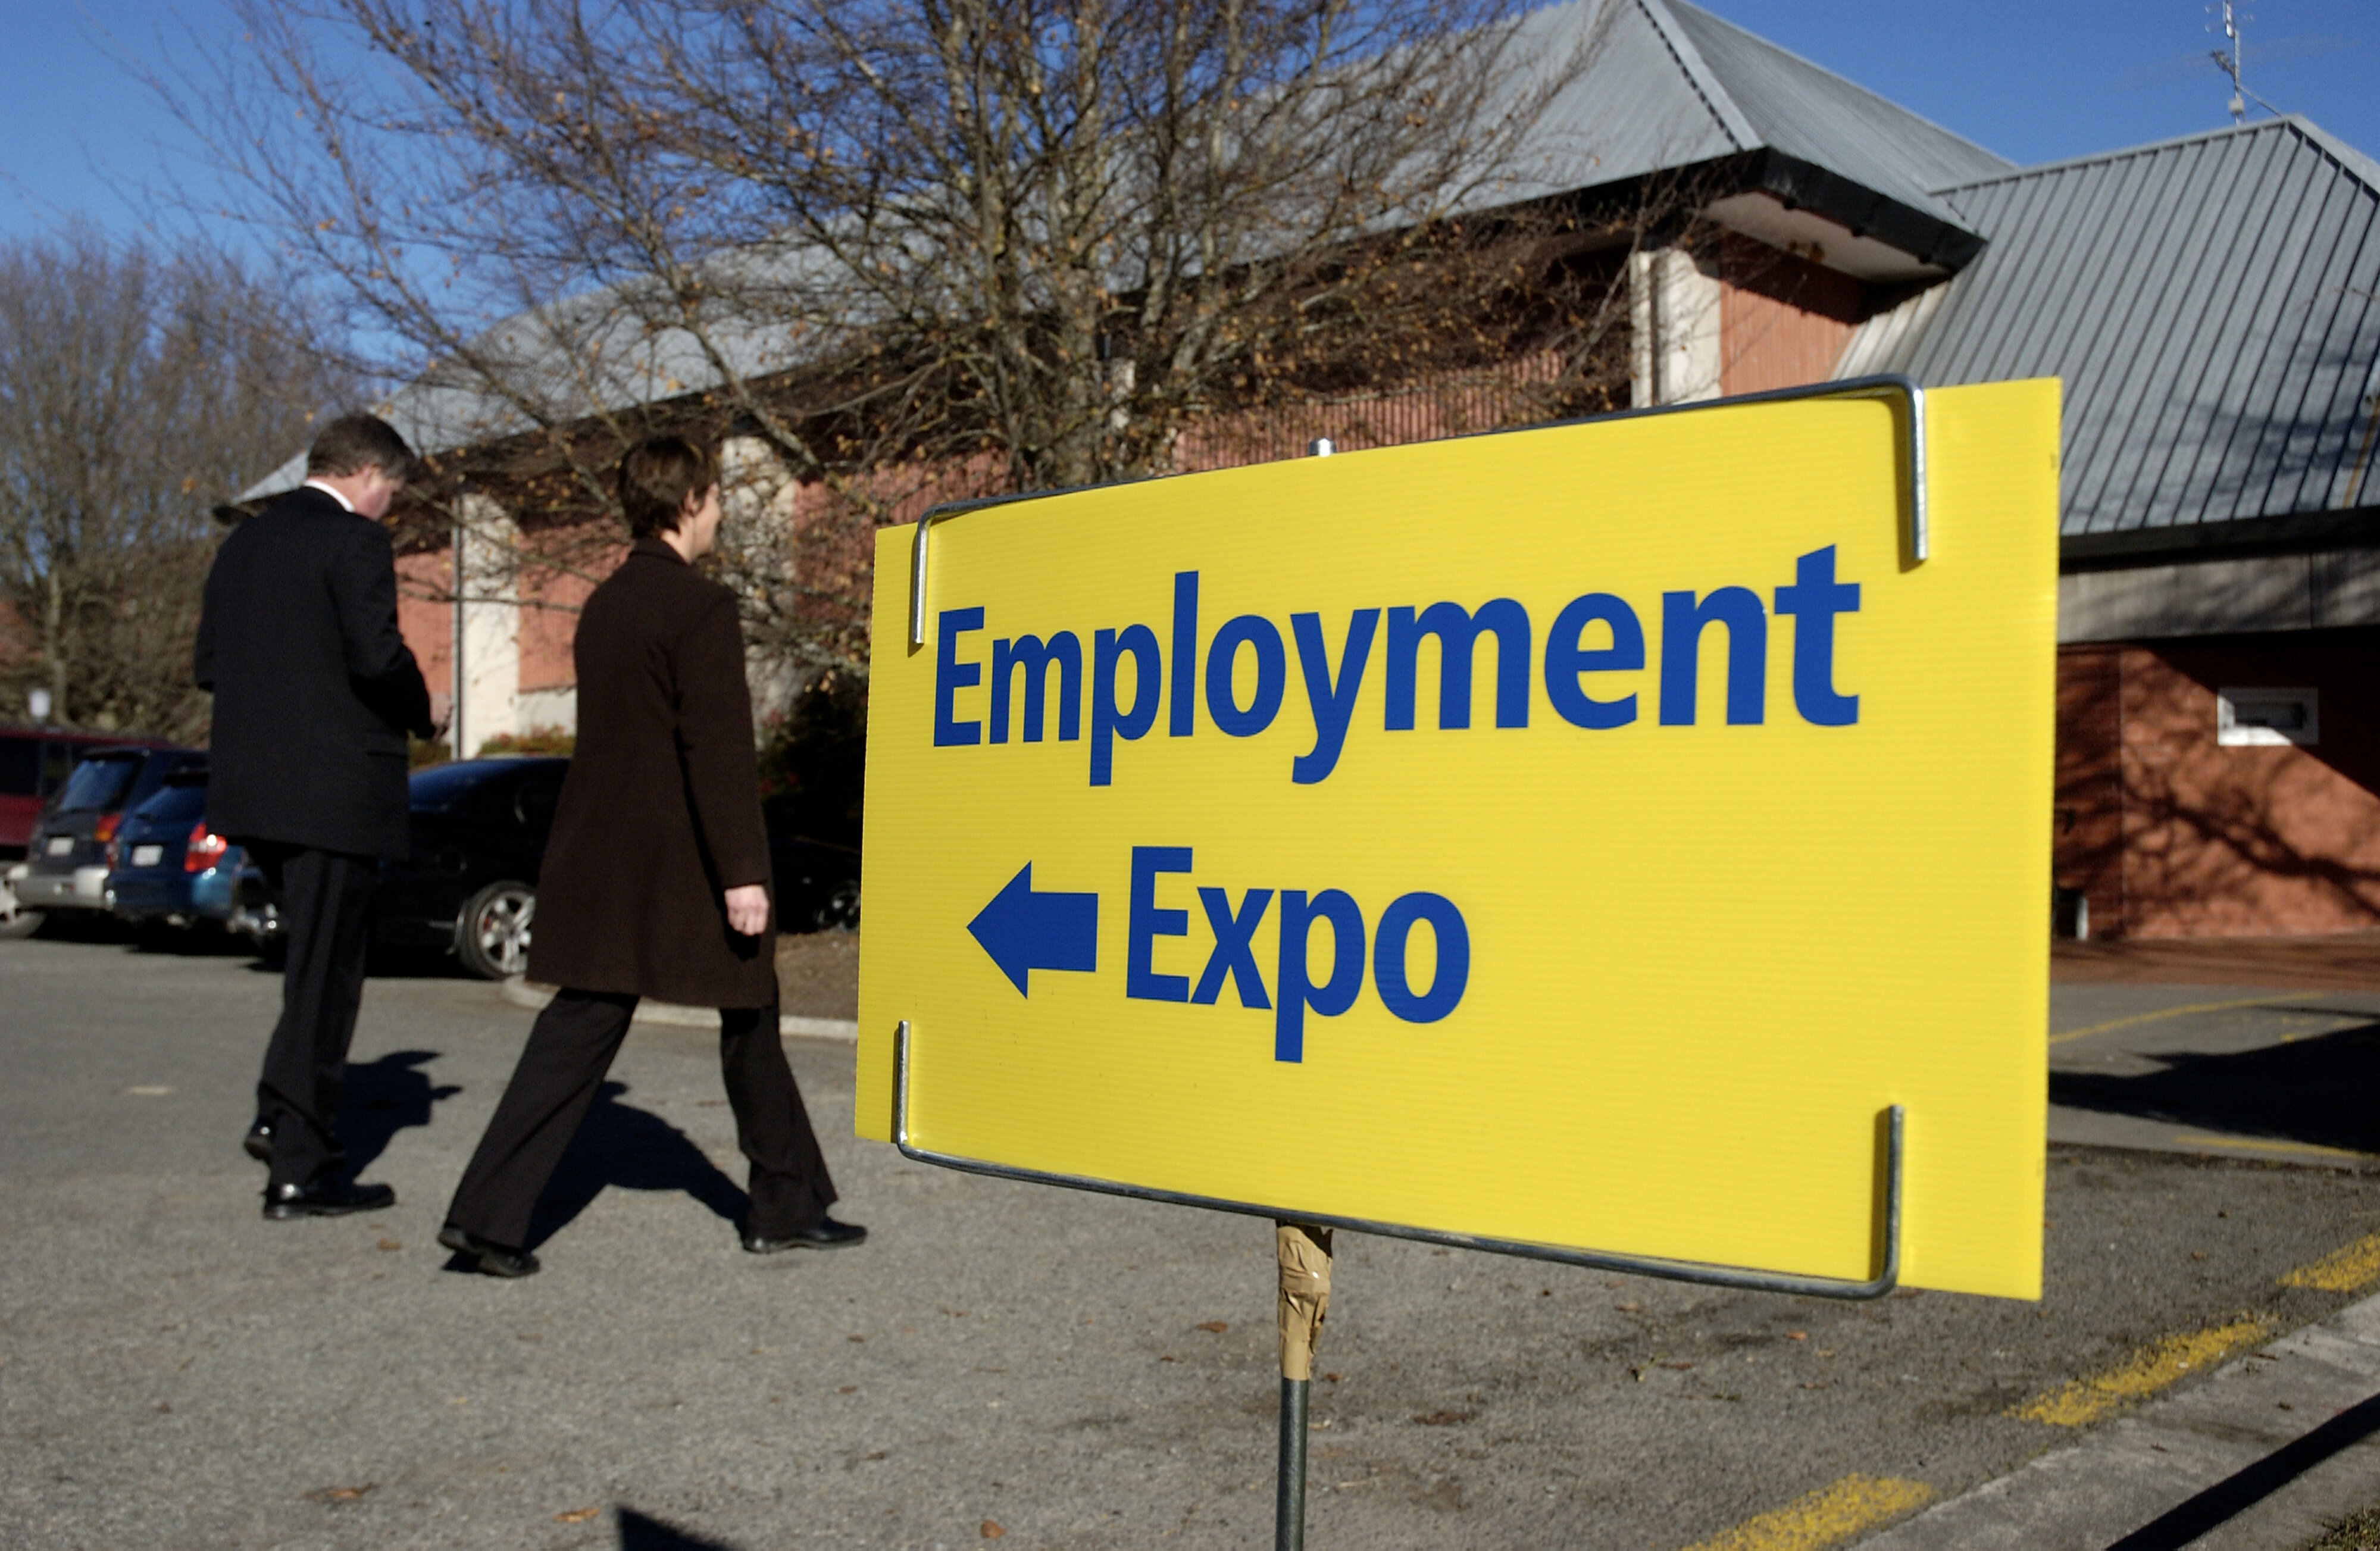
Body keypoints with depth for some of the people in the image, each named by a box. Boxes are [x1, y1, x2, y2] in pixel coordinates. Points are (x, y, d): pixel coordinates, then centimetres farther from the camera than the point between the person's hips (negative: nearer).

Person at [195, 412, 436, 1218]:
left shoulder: (243, 542, 14)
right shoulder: (355, 540, -10)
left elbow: (209, 663, 14)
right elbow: (379, 657, -20)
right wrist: (421, 714, -2)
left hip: (250, 787, 8)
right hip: (333, 788, -8)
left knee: (318, 959, 23)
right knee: (324, 975, 0)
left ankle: (282, 1114, 21)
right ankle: (300, 1170, 6)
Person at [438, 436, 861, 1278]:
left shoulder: (603, 604, 12)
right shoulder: (700, 606, -14)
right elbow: (718, 749, -19)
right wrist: (742, 874, -19)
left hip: (599, 856, 7)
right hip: (681, 862, -7)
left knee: (576, 1034, 6)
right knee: (748, 1020, 10)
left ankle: (486, 1213, -1)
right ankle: (787, 1207, 21)